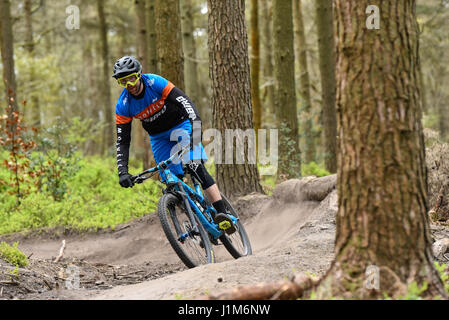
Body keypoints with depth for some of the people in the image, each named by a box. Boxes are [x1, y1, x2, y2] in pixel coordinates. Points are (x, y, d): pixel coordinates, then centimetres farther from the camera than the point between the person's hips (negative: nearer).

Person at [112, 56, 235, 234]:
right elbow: (122, 141, -11)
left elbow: (184, 101, -31)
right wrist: (122, 171, -22)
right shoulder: (123, 105, -13)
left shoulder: (156, 83, -23)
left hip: (181, 126, -4)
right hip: (159, 138, 4)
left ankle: (223, 215, -32)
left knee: (196, 168, -24)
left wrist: (195, 123, -48)